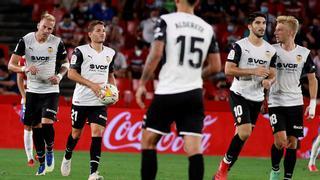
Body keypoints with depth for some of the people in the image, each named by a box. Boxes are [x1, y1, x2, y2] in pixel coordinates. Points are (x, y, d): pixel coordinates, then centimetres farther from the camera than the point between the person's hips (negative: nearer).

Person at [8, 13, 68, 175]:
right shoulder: (25, 40, -6)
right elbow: (11, 65, -5)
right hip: (32, 90, 2)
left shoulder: (57, 43, -5)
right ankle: (42, 163, 18)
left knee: (47, 123, -20)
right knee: (36, 127, 5)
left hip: (50, 90, -2)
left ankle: (50, 150, 9)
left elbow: (65, 63, 11)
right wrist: (25, 68, -24)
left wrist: (59, 76, -9)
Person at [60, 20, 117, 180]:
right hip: (81, 100, -2)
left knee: (97, 132, -14)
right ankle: (67, 158, 42)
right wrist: (92, 85, -20)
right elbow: (71, 73, -11)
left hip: (100, 101, 3)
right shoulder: (80, 51, -6)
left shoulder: (110, 53, 10)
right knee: (76, 133, 11)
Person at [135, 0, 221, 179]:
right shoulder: (207, 28, 9)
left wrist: (142, 84, -4)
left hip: (167, 93, -3)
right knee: (194, 149, -2)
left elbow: (156, 54, -14)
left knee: (148, 141, 11)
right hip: (194, 94, 3)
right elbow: (215, 67, 10)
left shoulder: (166, 21, -3)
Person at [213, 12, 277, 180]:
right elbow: (228, 70, -14)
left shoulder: (271, 50, 7)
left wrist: (268, 81, -13)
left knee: (243, 134, 7)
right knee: (245, 132, -20)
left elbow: (272, 75, 11)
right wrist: (253, 71, -21)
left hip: (257, 98, 6)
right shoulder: (239, 46, -9)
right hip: (239, 95, -6)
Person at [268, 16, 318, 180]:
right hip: (276, 103, -2)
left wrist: (313, 103, 3)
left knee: (292, 143, 2)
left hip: (296, 104, 2)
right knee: (280, 140, -14)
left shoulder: (304, 53, 0)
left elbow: (312, 79, 9)